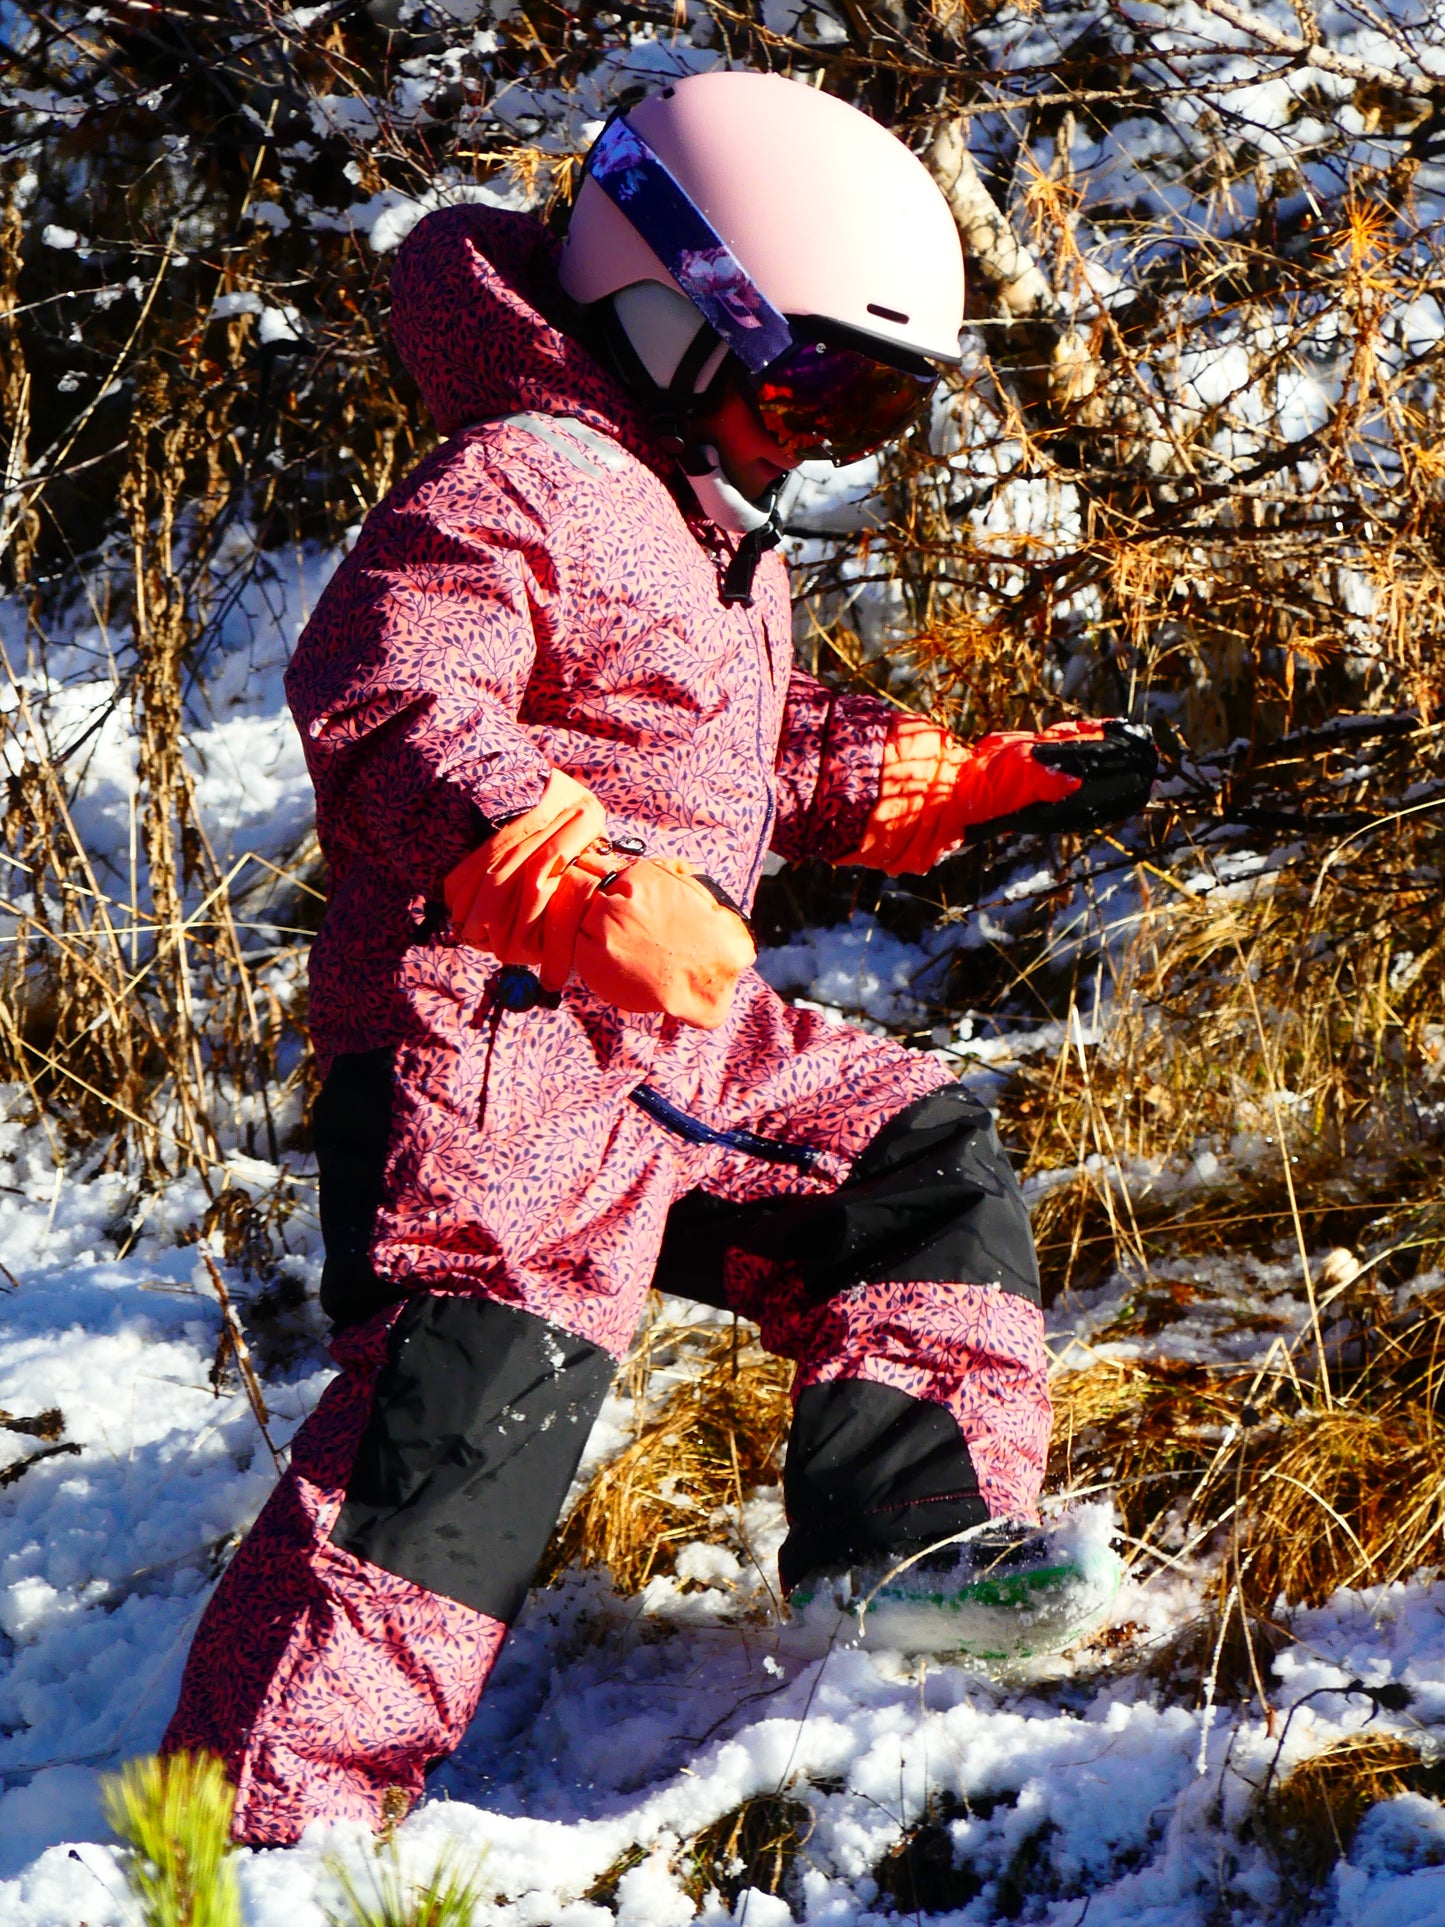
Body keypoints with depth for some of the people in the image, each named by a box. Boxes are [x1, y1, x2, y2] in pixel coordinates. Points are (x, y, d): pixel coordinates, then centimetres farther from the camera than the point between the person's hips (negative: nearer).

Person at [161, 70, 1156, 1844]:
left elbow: (776, 756, 37)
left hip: (681, 1045, 10)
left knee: (920, 1164, 13)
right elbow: (388, 718, -26)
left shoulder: (716, 540, 23)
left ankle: (909, 1548, 18)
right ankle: (255, 1826, -19)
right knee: (468, 1412, -19)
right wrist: (589, 887, -38)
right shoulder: (513, 487, -11)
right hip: (494, 1039, -10)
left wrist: (975, 783, 26)